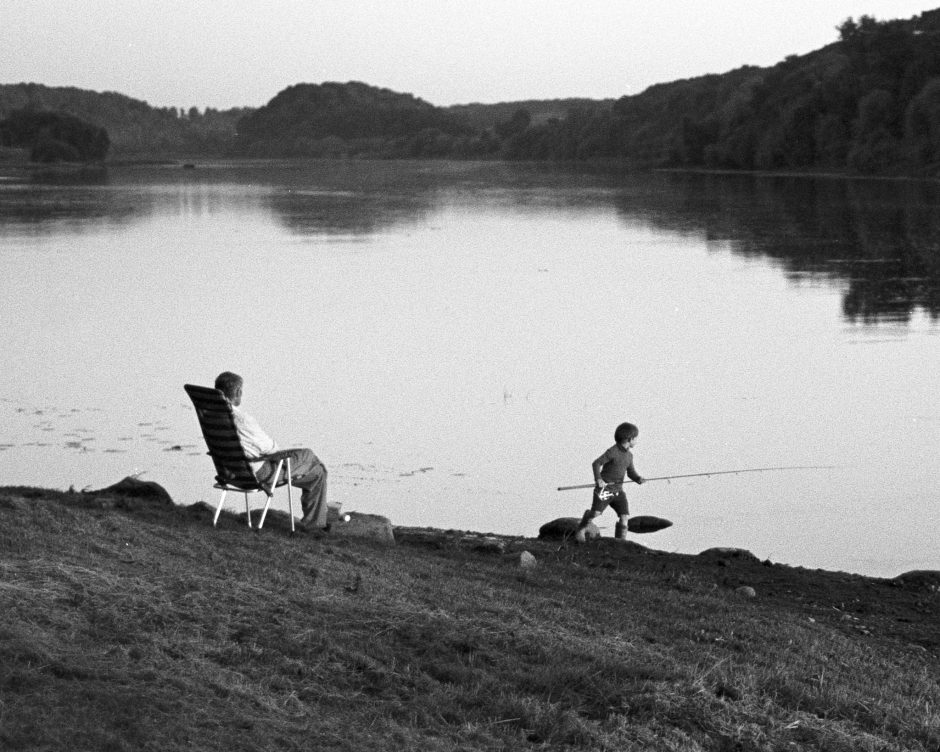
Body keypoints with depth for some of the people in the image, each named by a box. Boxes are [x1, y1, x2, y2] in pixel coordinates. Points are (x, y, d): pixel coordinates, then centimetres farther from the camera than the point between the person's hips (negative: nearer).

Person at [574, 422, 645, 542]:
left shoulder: (629, 455, 9)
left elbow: (631, 473, 14)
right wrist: (598, 479, -27)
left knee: (624, 516, -7)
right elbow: (596, 463, -13)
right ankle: (580, 530, 13)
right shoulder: (612, 452, -13)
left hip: (618, 490, 6)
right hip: (604, 488, -6)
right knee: (595, 513, -14)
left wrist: (639, 479, -7)